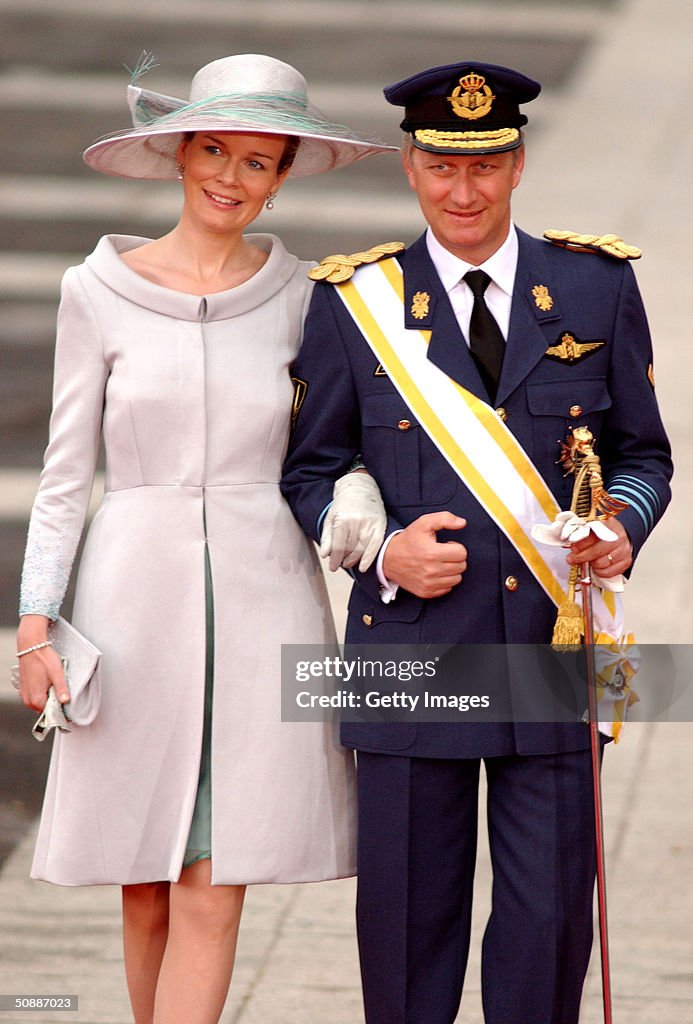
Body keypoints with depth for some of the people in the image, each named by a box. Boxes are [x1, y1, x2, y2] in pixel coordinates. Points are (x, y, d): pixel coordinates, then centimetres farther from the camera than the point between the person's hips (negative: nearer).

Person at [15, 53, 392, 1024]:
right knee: (145, 889, 6)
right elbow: (67, 468, 4)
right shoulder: (100, 291, 2)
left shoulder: (300, 297, 5)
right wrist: (36, 617, -2)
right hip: (136, 592, 0)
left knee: (211, 892, -6)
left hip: (263, 595, 0)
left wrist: (357, 512, -11)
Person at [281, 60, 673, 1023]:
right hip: (413, 656, -1)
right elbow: (310, 470, 7)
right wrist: (382, 554, -11)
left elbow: (643, 453, 12)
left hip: (555, 654, 1)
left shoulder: (597, 287, 6)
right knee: (409, 917, 5)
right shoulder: (355, 302, 3)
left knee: (551, 916, 2)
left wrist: (623, 525, -10)